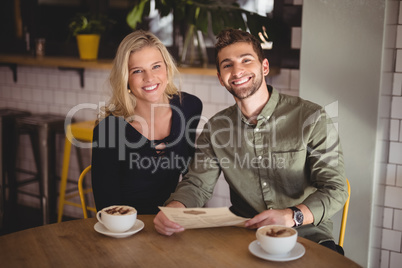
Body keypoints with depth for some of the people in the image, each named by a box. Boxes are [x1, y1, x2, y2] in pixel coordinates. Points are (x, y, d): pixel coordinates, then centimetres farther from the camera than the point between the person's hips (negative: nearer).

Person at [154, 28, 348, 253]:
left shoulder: (311, 117, -7)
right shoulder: (216, 128, 6)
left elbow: (335, 189, -8)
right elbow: (197, 185, 4)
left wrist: (291, 216, -26)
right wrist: (172, 210, -19)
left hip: (307, 234, -2)